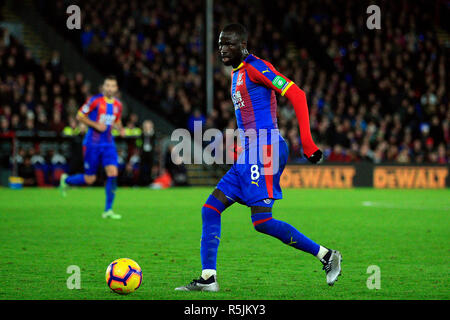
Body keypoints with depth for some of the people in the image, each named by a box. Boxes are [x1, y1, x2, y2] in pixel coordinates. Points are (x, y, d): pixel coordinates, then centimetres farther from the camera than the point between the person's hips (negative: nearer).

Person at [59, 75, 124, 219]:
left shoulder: (118, 105, 7)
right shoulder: (95, 100, -10)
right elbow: (79, 116, -5)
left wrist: (120, 128, 1)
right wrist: (95, 124, -17)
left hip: (108, 144, 4)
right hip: (92, 143, -4)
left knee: (113, 174, -13)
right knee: (90, 179, 0)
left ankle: (108, 210, -6)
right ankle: (66, 180, 32)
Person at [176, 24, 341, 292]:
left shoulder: (255, 67, -9)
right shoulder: (237, 74, 20)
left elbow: (297, 95, -15)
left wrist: (307, 141, -20)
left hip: (264, 150, -10)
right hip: (249, 153, 10)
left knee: (262, 221, -15)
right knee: (211, 208, 3)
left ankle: (327, 256, -6)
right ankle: (208, 278, 4)